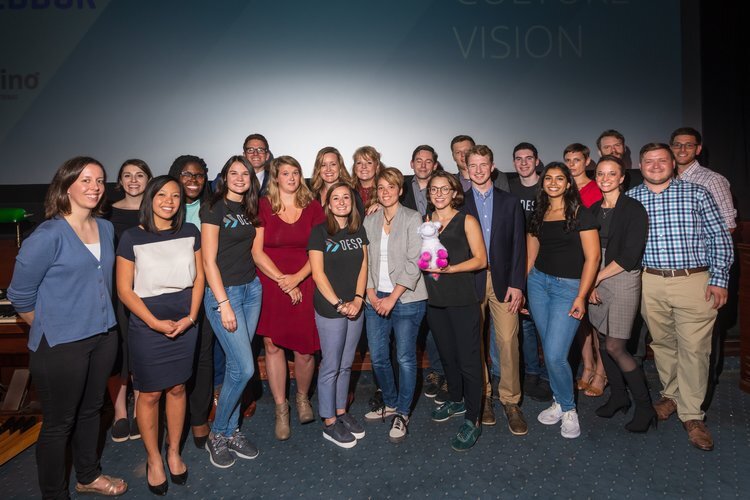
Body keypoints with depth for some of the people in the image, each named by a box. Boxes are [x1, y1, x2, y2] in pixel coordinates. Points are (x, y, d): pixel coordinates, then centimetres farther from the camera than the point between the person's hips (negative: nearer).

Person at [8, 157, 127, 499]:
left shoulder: (106, 228, 4)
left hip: (103, 337, 6)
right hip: (61, 345, -6)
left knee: (91, 410, 21)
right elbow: (20, 295, -9)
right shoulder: (48, 236, -16)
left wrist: (99, 318, 12)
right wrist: (51, 328, 1)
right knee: (59, 423, 10)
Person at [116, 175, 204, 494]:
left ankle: (174, 452, 32)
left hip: (185, 324, 3)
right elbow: (124, 290, -7)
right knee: (150, 394, 6)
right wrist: (156, 323, -13)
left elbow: (198, 278, 6)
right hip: (147, 326, -3)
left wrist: (191, 317, -6)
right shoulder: (132, 237, -7)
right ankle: (154, 459, 27)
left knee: (177, 388, 13)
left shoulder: (190, 233, 3)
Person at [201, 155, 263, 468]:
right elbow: (209, 261, -12)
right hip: (223, 292, -6)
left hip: (251, 289, 6)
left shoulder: (249, 210, 12)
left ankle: (231, 431, 25)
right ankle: (217, 435, 13)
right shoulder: (214, 209, -8)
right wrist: (224, 304, -16)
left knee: (236, 365, 11)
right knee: (244, 368, -7)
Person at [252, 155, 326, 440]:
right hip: (270, 286, 0)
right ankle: (281, 409, 22)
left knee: (305, 349, 0)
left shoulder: (313, 208, 6)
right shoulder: (263, 207, 2)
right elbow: (257, 252, -3)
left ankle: (302, 398, 30)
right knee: (272, 345, 4)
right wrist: (282, 280, -9)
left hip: (304, 286, 1)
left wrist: (296, 278, -12)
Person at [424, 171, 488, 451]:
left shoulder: (466, 221, -3)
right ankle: (456, 401, 38)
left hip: (463, 300, -5)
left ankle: (472, 420, 12)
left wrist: (450, 268, -19)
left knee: (468, 359, -1)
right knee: (447, 355, 17)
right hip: (435, 300, 5)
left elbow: (480, 259, -7)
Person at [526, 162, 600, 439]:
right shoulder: (539, 214, 10)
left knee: (555, 355, -10)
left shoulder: (580, 213, -5)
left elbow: (592, 257, -9)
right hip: (538, 282, 5)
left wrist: (581, 296, -13)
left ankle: (569, 409, 15)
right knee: (548, 352, 9)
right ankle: (559, 402, 29)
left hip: (569, 286, -5)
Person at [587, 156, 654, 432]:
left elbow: (629, 256, -13)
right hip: (596, 280, 6)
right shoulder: (594, 209, 10)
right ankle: (618, 396, 28)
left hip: (624, 280, -6)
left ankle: (644, 406, 12)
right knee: (603, 342, 9)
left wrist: (596, 278, -10)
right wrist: (589, 283, -2)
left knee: (615, 347, -7)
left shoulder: (633, 209, -8)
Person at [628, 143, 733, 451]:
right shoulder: (630, 199, 6)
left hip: (694, 281, -2)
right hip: (650, 283, 2)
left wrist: (719, 279, -6)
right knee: (662, 343, 14)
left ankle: (691, 415, 12)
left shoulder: (696, 194, 2)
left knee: (694, 348, -1)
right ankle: (671, 395, 34)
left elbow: (720, 238, 2)